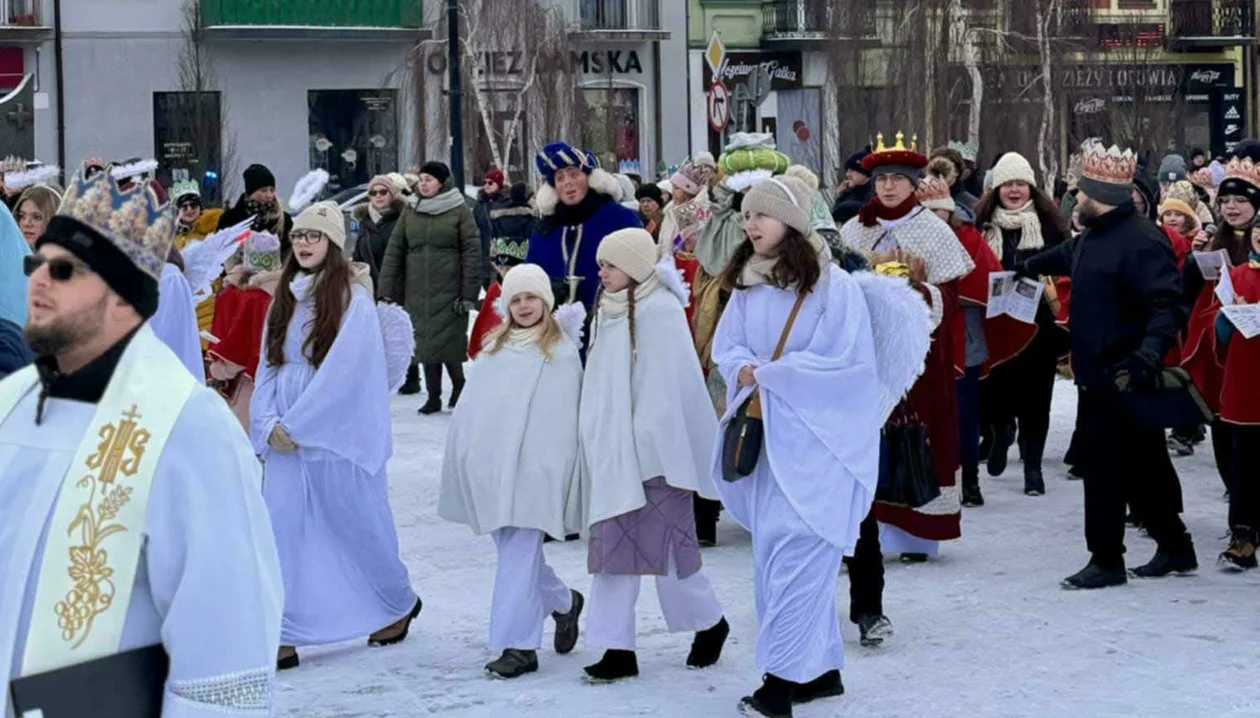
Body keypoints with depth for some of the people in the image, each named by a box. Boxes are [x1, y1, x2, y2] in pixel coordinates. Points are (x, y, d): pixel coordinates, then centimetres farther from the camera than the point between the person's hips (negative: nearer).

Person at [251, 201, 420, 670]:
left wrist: (294, 424, -16)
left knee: (358, 525, 7)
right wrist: (268, 425, -5)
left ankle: (399, 603, 31)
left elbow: (341, 372, -15)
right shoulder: (283, 300, 11)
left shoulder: (354, 300, -9)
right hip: (284, 438, 5)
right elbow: (268, 367, 10)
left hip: (338, 436, -5)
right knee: (281, 529, -3)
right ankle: (284, 637, 0)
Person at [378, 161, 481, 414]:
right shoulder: (410, 212, 10)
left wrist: (469, 294, -11)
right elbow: (394, 250, 7)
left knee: (449, 341, -6)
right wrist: (386, 291, 0)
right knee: (424, 341, 4)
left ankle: (458, 388, 15)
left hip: (449, 290, -4)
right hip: (417, 292, 4)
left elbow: (472, 253, -5)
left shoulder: (460, 211, -1)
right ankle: (433, 396, 12)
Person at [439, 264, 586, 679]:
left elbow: (564, 416, -5)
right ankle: (564, 602, 35)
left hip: (534, 468, -6)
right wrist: (463, 457, 15)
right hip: (490, 465, 6)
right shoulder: (494, 347, 19)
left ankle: (519, 645, -9)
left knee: (519, 556, -11)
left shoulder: (562, 349, 2)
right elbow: (472, 407, 20)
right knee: (512, 552, 11)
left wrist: (556, 469, -12)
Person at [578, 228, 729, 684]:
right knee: (613, 544, 4)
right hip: (613, 452, 8)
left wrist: (657, 445, -17)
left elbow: (666, 389, -14)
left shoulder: (660, 310, -11)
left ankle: (708, 623, 22)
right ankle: (617, 649, 5)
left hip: (651, 452, -8)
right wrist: (599, 445, 13)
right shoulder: (609, 312, 13)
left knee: (661, 542, -1)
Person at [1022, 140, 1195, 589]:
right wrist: (1030, 266, 51)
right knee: (1143, 468, 16)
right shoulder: (1095, 236, 11)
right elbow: (1068, 256, 35)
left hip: (1121, 379, -10)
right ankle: (1175, 548, 26)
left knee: (1104, 468, -3)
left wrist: (1148, 355, -40)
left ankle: (1106, 561, 7)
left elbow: (1167, 306, -28)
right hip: (1099, 377, 10)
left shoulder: (1140, 241, -20)